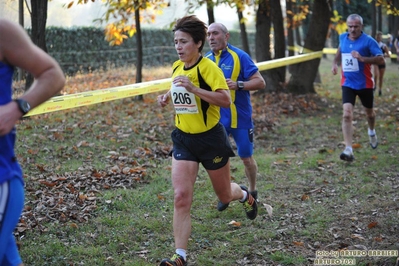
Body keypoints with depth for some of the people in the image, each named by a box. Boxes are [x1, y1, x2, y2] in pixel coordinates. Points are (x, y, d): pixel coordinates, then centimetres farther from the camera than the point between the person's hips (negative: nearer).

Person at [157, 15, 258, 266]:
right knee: (181, 197, -10)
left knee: (224, 194, 15)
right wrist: (168, 96, 4)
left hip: (211, 138, -4)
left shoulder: (208, 67, -17)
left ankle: (245, 195, 53)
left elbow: (226, 100, -28)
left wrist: (193, 89, -36)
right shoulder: (177, 67, 3)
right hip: (183, 139, 5)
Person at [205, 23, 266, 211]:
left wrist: (238, 84, -26)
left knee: (246, 157, 7)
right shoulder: (206, 60, 4)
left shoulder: (239, 56, -10)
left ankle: (252, 192, 29)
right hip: (216, 119, 3)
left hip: (240, 117, -3)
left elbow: (260, 82, -12)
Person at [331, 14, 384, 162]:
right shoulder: (343, 38, 1)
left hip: (365, 84, -2)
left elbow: (381, 60, -19)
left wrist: (362, 58, -30)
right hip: (348, 83, 2)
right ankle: (348, 150, -21)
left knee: (369, 112, 20)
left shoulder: (368, 41, -14)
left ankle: (372, 132, 55)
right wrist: (335, 63, 7)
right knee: (347, 114, -16)